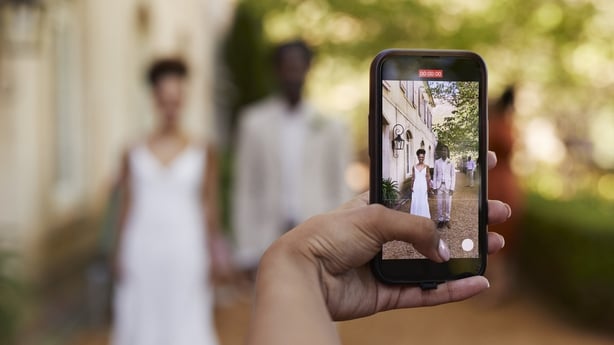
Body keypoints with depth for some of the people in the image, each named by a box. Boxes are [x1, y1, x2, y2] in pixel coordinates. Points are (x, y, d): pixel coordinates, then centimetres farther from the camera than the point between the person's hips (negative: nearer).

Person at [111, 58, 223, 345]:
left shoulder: (203, 152, 2)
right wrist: (119, 258, 4)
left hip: (185, 252, -1)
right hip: (143, 254, 1)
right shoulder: (135, 154, 4)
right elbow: (127, 208, 7)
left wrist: (209, 256, 1)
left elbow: (210, 208, 4)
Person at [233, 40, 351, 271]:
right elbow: (245, 189, 4)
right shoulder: (254, 123, 3)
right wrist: (246, 250, 2)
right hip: (270, 239, 0)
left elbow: (339, 192, 6)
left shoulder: (329, 128, 3)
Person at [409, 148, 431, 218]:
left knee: (424, 202, -2)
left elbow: (428, 178, 1)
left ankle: (424, 217, 5)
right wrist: (411, 187, 1)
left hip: (423, 186, -2)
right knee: (415, 202, 0)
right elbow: (413, 178, 7)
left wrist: (429, 187, -5)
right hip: (416, 186, 2)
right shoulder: (414, 167, 5)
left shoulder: (426, 167, 1)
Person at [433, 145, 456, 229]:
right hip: (439, 185, 1)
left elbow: (453, 175, 0)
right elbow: (435, 174, 7)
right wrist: (434, 187, 2)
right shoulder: (437, 162, 3)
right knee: (440, 203, 2)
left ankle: (447, 220, 12)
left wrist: (452, 188, -5)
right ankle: (440, 220, 11)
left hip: (448, 185, -1)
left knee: (448, 203, 0)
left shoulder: (450, 163, -2)